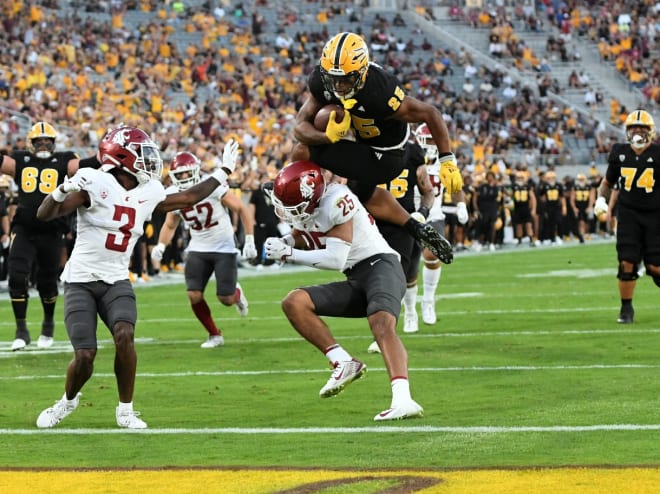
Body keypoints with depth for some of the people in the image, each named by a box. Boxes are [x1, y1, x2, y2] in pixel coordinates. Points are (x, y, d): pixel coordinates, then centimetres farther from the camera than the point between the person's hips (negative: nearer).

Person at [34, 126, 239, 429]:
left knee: (124, 335, -23)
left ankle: (126, 410, -6)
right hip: (81, 280, -4)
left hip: (116, 281, 4)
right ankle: (68, 401, 20)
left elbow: (189, 198, 22)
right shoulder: (95, 184, -14)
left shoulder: (148, 194, 5)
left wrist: (224, 171, 25)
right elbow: (44, 215, -19)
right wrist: (63, 191, -38)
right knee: (85, 357, -13)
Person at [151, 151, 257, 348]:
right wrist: (160, 246, -8)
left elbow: (242, 209, -13)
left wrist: (249, 241, -16)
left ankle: (236, 293, 34)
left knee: (226, 299, -5)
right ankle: (215, 335, 12)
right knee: (194, 296, -9)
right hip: (198, 249, 4)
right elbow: (170, 225, 11)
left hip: (224, 247, -4)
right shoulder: (173, 195, -5)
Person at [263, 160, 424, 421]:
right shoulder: (306, 209, 7)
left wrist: (288, 253, -15)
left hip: (380, 265, -9)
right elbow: (297, 240, 24)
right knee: (294, 302, -6)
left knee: (382, 325, -34)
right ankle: (344, 364, -8)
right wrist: (279, 245, 0)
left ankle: (403, 400, -51)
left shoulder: (334, 202, -18)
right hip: (356, 282, 9)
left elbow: (336, 260, -19)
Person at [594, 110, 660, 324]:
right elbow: (608, 181, 17)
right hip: (628, 213, 2)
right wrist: (601, 199, 1)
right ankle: (626, 308, 8)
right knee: (627, 263, -7)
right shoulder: (620, 153, 3)